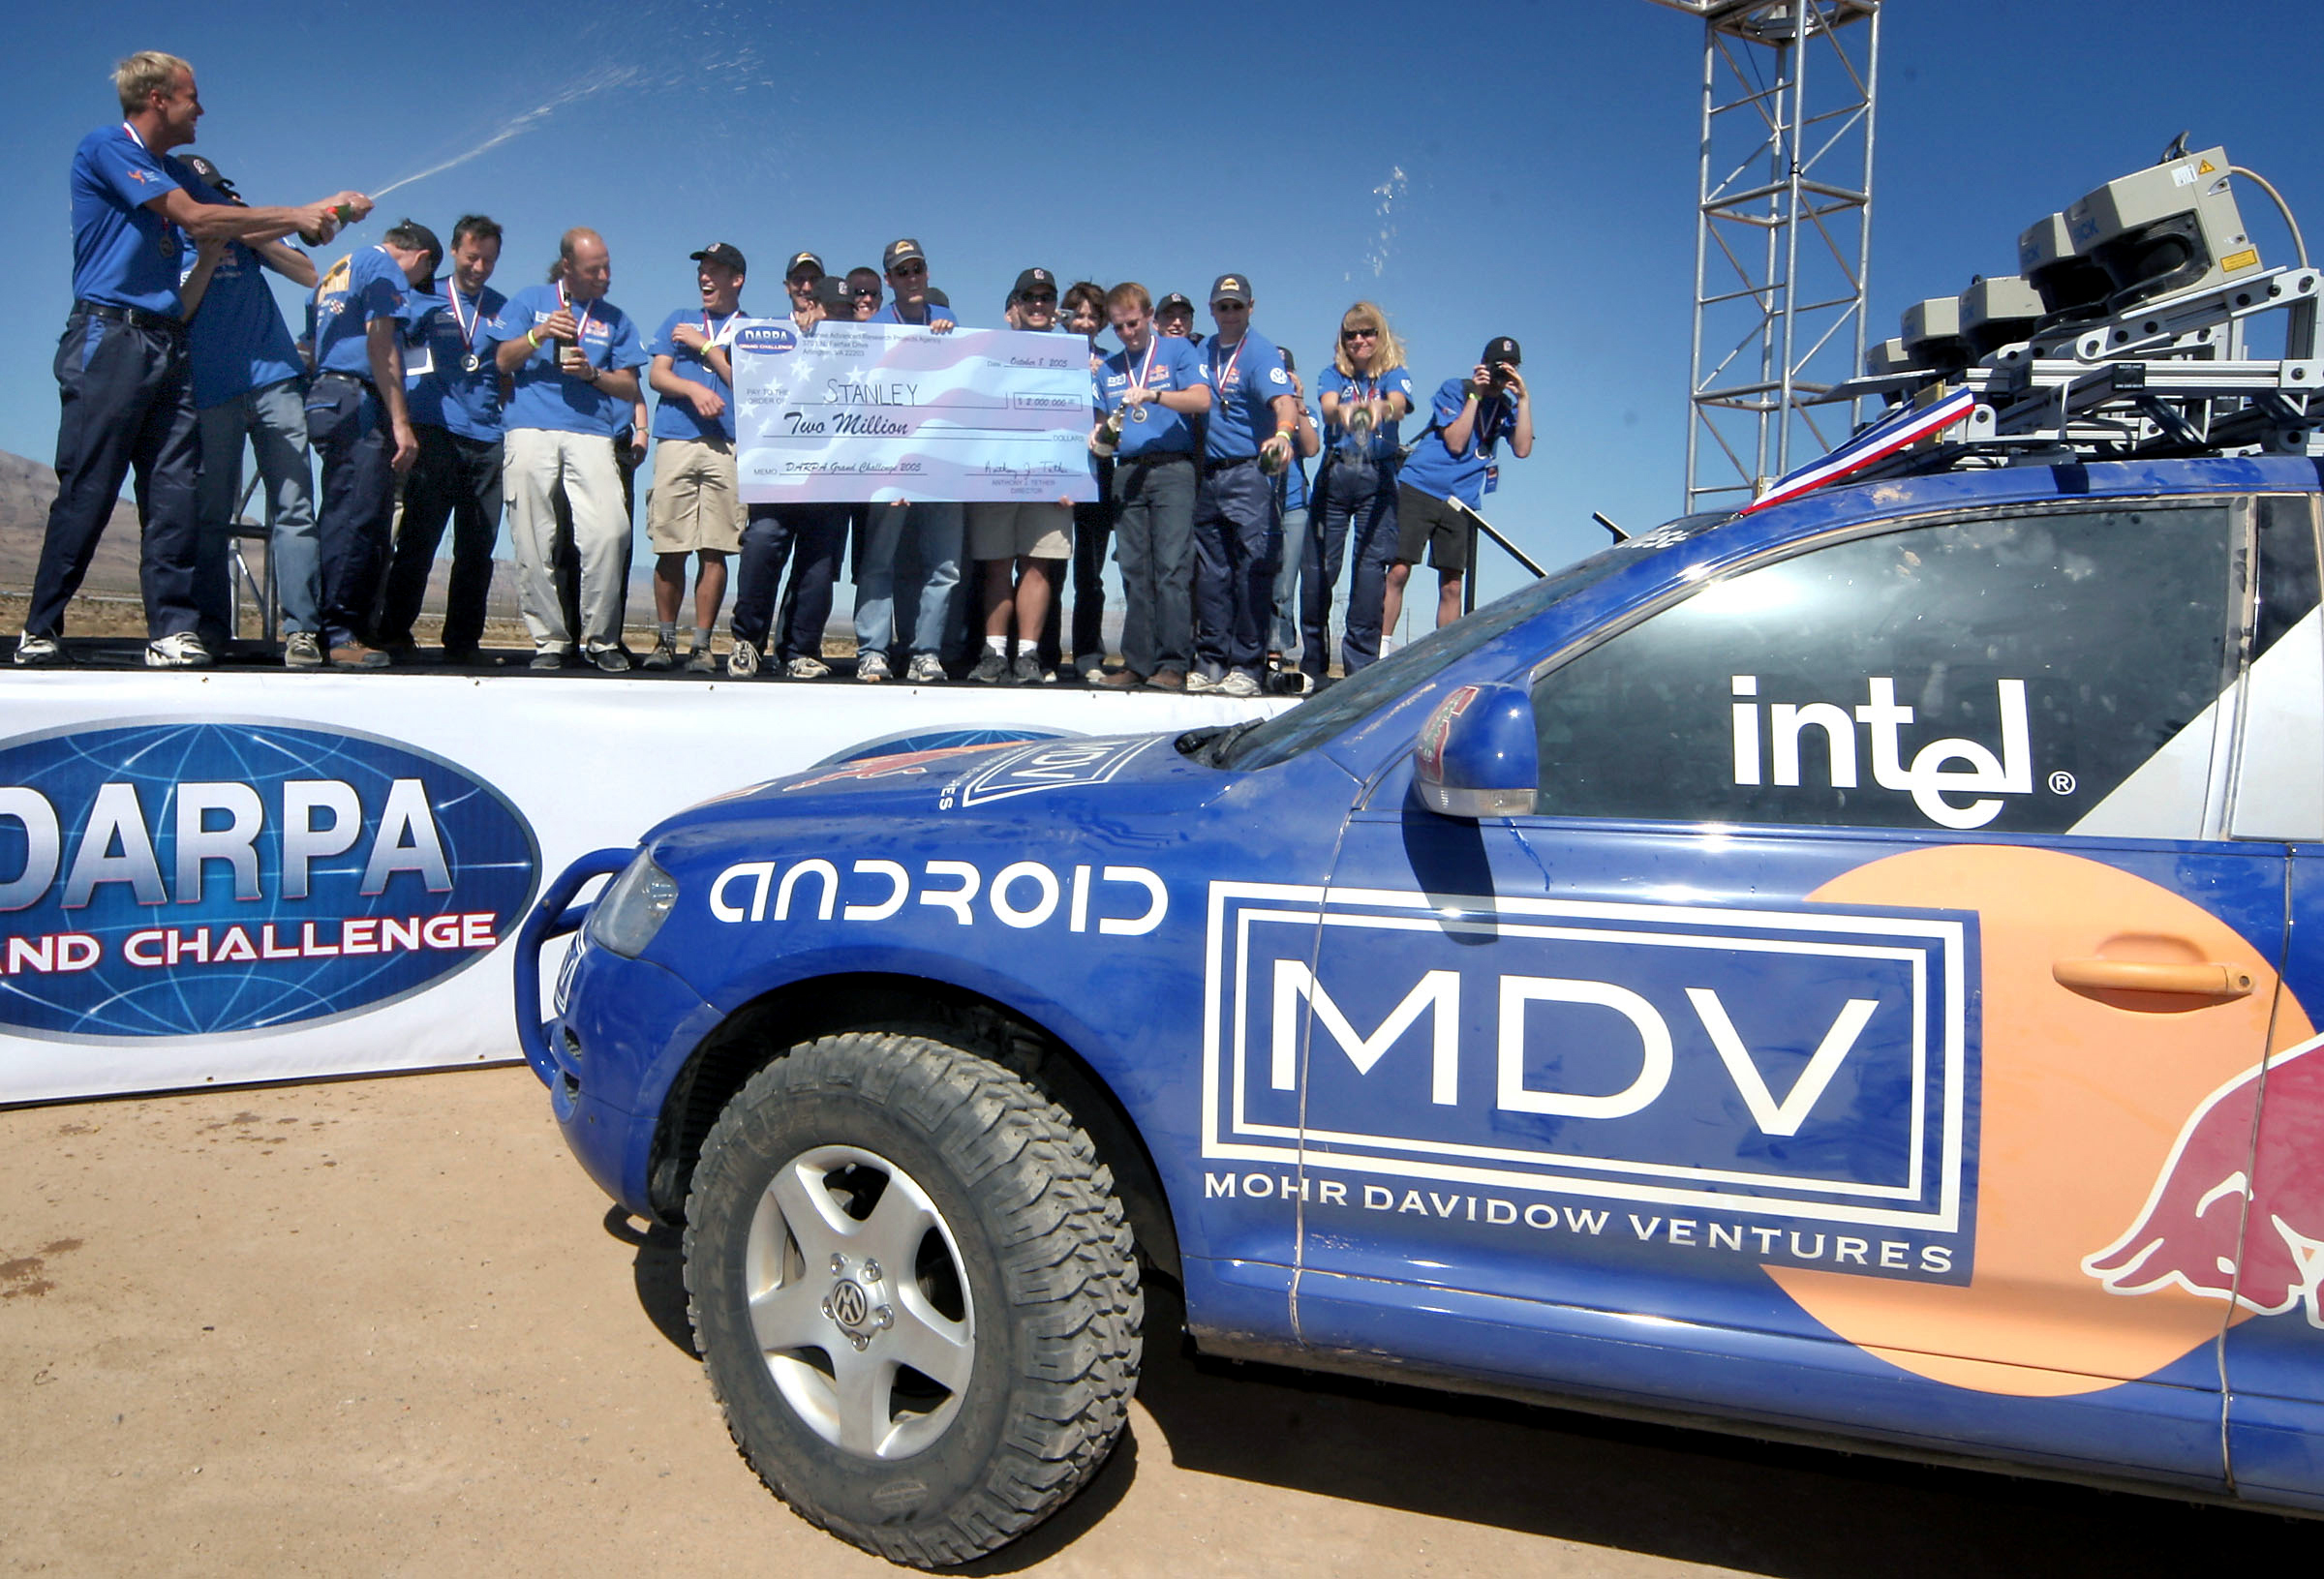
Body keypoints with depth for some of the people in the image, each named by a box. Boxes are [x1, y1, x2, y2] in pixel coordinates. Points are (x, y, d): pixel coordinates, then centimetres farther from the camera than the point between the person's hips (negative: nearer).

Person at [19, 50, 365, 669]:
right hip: (109, 336, -7)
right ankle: (40, 629, 1)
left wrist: (323, 213, 17)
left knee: (176, 493, -3)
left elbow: (238, 234, 24)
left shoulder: (176, 173, 22)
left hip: (167, 344, 7)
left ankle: (172, 630, -3)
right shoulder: (105, 147, -2)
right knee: (86, 493, -7)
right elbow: (195, 219, -11)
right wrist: (296, 216, -5)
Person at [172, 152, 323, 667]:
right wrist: (206, 262, -8)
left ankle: (301, 629, -13)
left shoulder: (243, 233, 19)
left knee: (294, 509, -9)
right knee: (210, 515, -2)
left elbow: (309, 273, 10)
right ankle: (211, 625, 4)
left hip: (275, 382, 1)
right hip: (209, 392, -1)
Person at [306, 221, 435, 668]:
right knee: (356, 520, -13)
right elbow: (380, 345, -12)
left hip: (325, 399, 10)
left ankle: (337, 631, 9)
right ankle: (340, 633, -16)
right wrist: (401, 422, -16)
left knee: (344, 517, 9)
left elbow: (315, 350, 28)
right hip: (359, 401, -10)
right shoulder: (385, 267, 0)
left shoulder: (338, 270, 27)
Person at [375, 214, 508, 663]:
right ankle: (393, 634, -3)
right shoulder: (425, 301, 13)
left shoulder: (504, 309, 19)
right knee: (419, 538, -7)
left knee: (478, 546, 1)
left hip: (487, 439, 2)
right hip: (435, 435, -2)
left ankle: (463, 640, 7)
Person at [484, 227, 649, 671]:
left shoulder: (615, 318, 20)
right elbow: (503, 361, 10)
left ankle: (601, 638, -6)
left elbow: (629, 387, 14)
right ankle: (549, 639, 5)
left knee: (608, 533, -17)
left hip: (591, 433, 0)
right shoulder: (531, 300, 17)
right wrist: (538, 335, -7)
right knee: (534, 542, -4)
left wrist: (593, 373, -5)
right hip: (531, 431, 0)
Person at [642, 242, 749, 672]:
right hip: (676, 441, 2)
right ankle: (665, 640, 8)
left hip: (727, 446, -1)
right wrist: (695, 388, -6)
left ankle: (702, 645, 0)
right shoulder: (679, 320, 23)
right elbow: (657, 375, 12)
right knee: (671, 549, -2)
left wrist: (705, 346, 2)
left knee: (714, 550, -5)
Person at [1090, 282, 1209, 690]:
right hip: (1127, 472, 5)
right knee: (1134, 572, 3)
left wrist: (1152, 395, -18)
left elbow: (1202, 399, -7)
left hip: (1172, 468, -5)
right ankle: (1137, 663, 6)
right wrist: (1100, 435, 0)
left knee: (1172, 568, -12)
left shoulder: (1176, 350, 6)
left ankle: (1172, 665, -14)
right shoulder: (1108, 368, 20)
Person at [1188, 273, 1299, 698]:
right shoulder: (1203, 352, 15)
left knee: (1252, 571, -7)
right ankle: (1211, 662, 16)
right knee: (1210, 573, 9)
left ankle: (1247, 667, -3)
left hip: (1249, 473, -7)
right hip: (1209, 473, 7)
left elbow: (1284, 401, -23)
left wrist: (1282, 433, -45)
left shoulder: (1261, 352, -6)